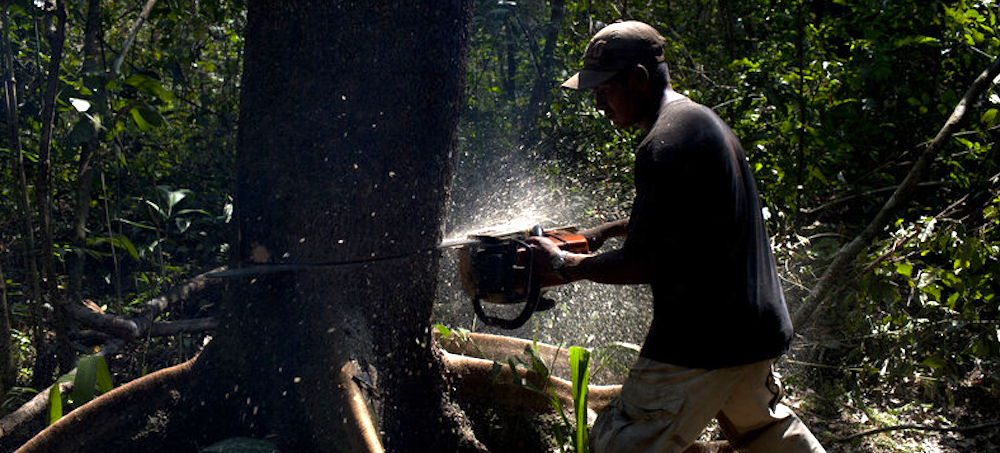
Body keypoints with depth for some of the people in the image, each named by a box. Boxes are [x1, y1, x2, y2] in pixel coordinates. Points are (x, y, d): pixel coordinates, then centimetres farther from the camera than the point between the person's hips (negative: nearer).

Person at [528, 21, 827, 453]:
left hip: (702, 341, -10)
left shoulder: (664, 145, -21)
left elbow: (640, 265, -18)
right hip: (759, 327, 10)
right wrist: (608, 230, 21)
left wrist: (562, 262, -4)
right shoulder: (703, 118, 11)